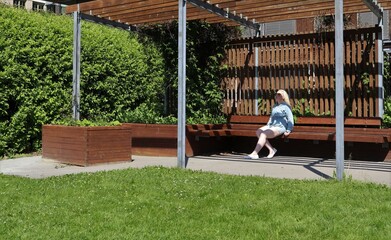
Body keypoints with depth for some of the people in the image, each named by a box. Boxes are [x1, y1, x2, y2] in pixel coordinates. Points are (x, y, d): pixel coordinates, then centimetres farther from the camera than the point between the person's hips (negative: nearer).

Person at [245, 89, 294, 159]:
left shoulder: (286, 107, -1)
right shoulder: (275, 106, 22)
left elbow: (290, 120, -6)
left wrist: (288, 130, -14)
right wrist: (267, 126, 20)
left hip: (280, 127, -8)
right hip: (272, 126, 8)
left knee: (264, 134, -29)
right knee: (259, 131, -18)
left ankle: (254, 154, -33)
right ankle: (271, 149, -13)